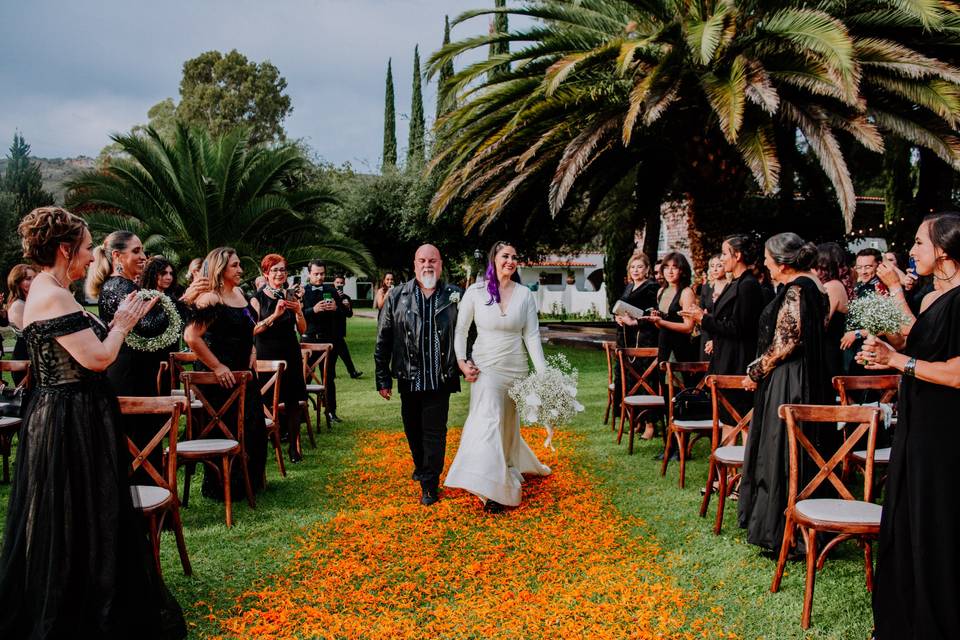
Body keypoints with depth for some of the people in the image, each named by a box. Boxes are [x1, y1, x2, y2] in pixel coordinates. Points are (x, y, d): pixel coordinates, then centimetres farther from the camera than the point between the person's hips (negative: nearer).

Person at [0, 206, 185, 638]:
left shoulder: (53, 292, 12)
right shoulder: (53, 296, -19)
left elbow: (88, 355, 12)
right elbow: (96, 359, -23)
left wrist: (121, 322, 7)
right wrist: (122, 324, -7)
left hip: (71, 420, 10)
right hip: (69, 425, -10)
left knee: (83, 519, 19)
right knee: (75, 522, 2)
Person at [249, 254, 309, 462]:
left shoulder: (291, 296, 9)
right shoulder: (258, 298, -1)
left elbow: (302, 329, 7)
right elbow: (253, 329, -11)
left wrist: (298, 310, -10)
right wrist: (275, 315, -21)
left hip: (290, 353, 3)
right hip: (266, 354, -3)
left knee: (293, 400, 0)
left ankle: (294, 445, 6)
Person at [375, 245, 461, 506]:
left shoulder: (455, 297, -1)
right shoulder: (397, 297, 1)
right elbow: (383, 340, 2)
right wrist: (383, 379, 1)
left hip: (440, 379, -2)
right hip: (409, 379, 2)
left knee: (434, 431, 1)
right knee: (413, 429, 16)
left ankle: (430, 485, 13)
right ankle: (421, 468, 39)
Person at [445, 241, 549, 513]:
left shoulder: (524, 294, 0)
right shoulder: (475, 291, -4)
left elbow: (532, 336, -1)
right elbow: (460, 330, 3)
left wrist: (544, 374, -7)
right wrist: (461, 361, -8)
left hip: (515, 368, 2)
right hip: (485, 367, -2)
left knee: (507, 423, 13)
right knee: (488, 421, -13)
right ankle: (489, 488, -11)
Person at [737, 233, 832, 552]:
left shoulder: (795, 290, -17)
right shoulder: (812, 285, 13)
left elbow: (785, 343, -21)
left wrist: (756, 372, -8)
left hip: (787, 386, -10)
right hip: (808, 381, 10)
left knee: (782, 456, -1)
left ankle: (782, 531, 8)